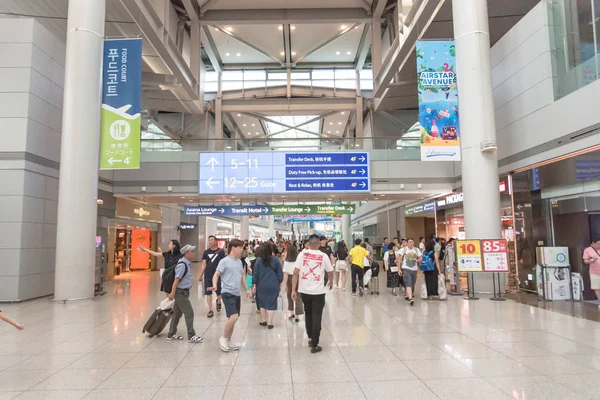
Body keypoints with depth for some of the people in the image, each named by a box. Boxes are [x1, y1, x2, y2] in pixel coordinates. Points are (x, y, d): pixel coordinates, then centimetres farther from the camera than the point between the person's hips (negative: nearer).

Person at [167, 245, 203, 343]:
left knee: (177, 313, 16)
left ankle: (171, 335, 27)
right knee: (189, 313, -5)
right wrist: (172, 293, -23)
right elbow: (176, 279, -22)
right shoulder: (182, 265, -20)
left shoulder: (187, 263, 9)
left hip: (184, 292, 9)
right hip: (181, 292, -9)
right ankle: (191, 336, 2)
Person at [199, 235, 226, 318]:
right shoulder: (206, 252, 4)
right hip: (207, 276, 2)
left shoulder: (221, 252, -4)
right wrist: (201, 275, 1)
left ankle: (218, 302, 41)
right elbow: (203, 264, 5)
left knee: (218, 292, 9)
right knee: (208, 293, 2)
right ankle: (210, 310, 11)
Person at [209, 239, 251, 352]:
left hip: (237, 294, 8)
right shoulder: (224, 261, -10)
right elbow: (216, 274, -16)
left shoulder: (239, 261, 12)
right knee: (234, 316, -18)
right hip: (227, 293, -8)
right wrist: (214, 285, -35)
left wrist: (247, 289, 22)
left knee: (233, 318, 12)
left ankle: (229, 341, 26)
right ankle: (223, 338, 3)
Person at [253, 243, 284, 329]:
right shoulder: (276, 260, -5)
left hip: (262, 286, 1)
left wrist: (254, 284, 9)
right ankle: (270, 323, 3)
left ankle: (264, 321, 25)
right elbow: (280, 273, 0)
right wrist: (280, 282, 13)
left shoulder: (259, 260, -4)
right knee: (271, 303, 3)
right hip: (273, 286, -1)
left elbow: (255, 273, 0)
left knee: (262, 303, 17)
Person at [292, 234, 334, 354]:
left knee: (308, 314, 22)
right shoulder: (324, 256, -4)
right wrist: (331, 282, 30)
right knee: (317, 317, 5)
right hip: (318, 291, -2)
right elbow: (330, 272, 10)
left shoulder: (302, 254, -4)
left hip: (304, 290, 2)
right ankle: (314, 345, 7)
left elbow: (295, 273, -8)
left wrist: (293, 290, -3)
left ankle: (310, 338, 31)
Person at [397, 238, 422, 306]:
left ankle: (407, 295, 35)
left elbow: (420, 259, 10)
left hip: (414, 269, 4)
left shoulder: (417, 250, 7)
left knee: (412, 284, 14)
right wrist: (399, 269, -7)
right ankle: (411, 298, -25)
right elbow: (399, 260, -2)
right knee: (408, 284, -16)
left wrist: (417, 260, -13)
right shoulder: (403, 250, -3)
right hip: (406, 269, -4)